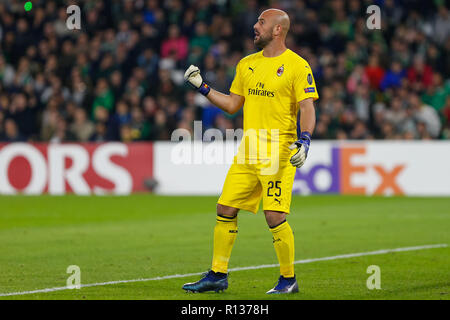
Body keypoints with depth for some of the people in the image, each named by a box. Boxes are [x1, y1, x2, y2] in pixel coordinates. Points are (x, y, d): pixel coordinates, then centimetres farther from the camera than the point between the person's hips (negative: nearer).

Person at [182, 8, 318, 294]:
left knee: (275, 216, -12)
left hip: (279, 153, -7)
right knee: (226, 209, 5)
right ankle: (218, 275, 15)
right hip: (248, 152, 7)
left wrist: (305, 140, -24)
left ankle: (289, 280, 4)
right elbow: (232, 105, 21)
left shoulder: (297, 65, -5)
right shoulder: (246, 65, 15)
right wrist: (202, 86, 16)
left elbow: (308, 109, -10)